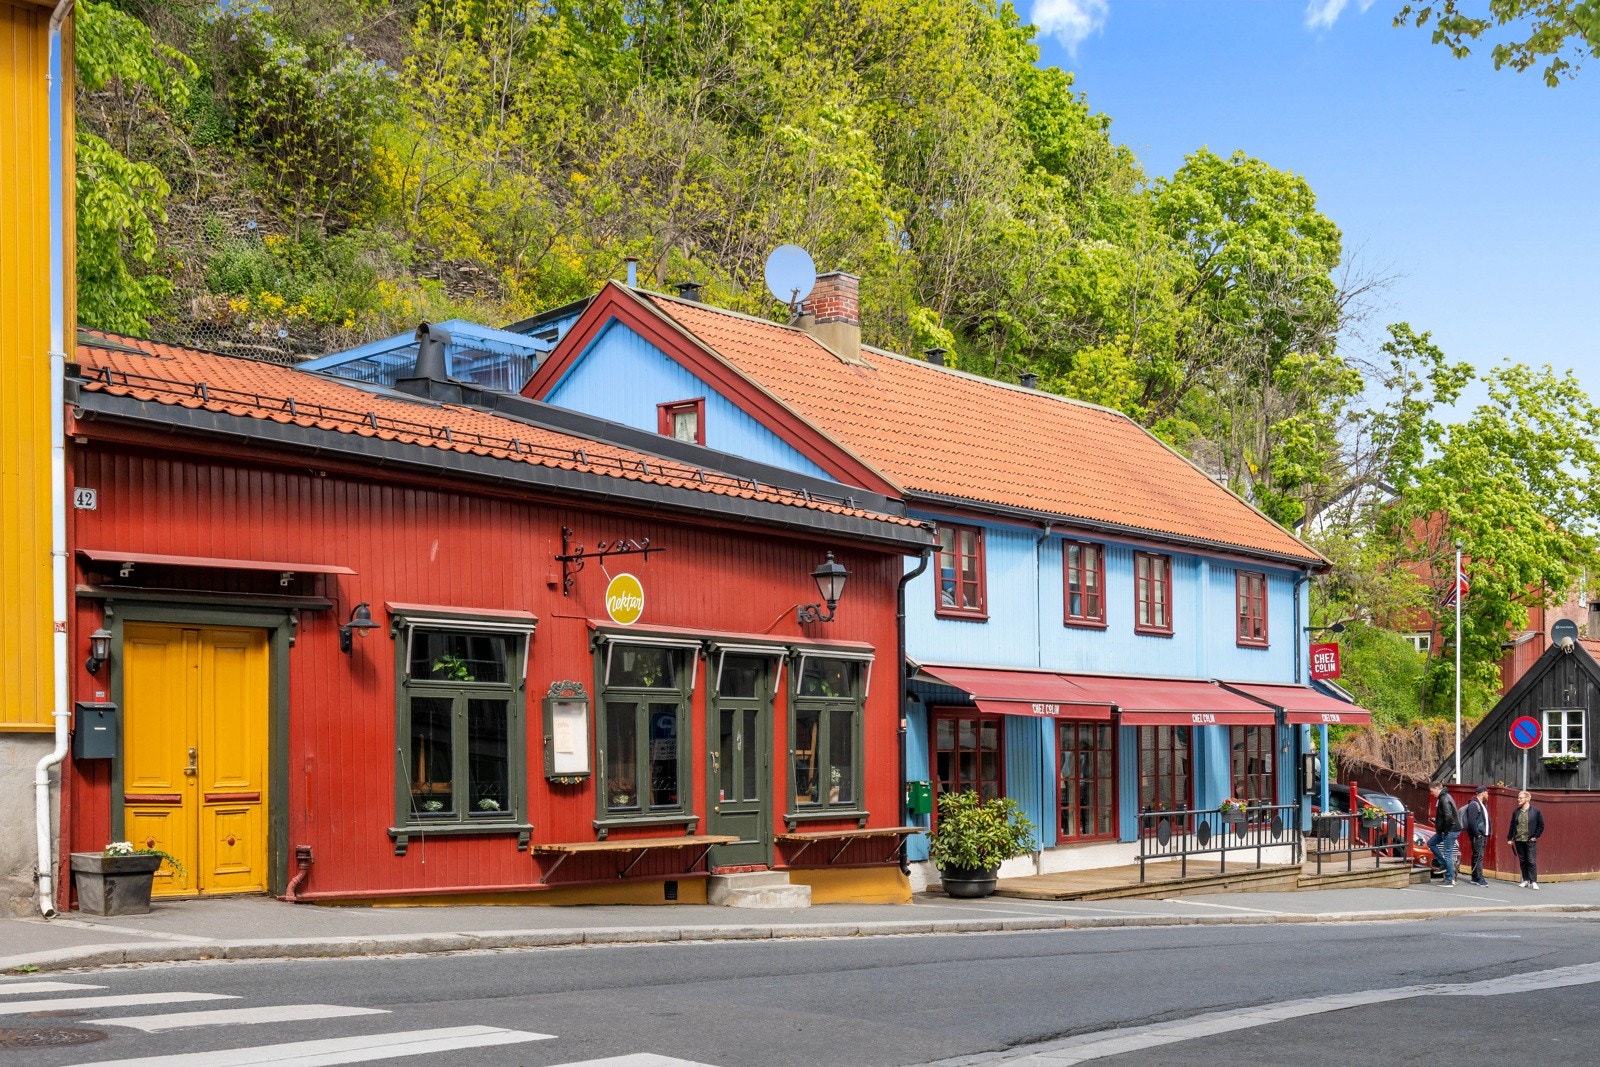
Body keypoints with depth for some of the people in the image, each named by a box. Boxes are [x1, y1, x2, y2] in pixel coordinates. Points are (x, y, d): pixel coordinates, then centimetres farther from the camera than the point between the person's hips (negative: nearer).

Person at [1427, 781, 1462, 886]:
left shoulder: (1444, 799, -19)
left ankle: (1450, 880, -2)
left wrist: (1444, 830, -17)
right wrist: (1437, 820, 9)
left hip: (1450, 830, -11)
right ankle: (1444, 864, 18)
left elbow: (1448, 817, -26)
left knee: (1448, 854, -6)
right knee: (1431, 843, 18)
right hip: (1446, 830, 11)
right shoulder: (1443, 797, 13)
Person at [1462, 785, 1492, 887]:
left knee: (1478, 856, 10)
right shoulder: (1474, 804, -12)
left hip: (1483, 835, 9)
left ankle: (1475, 877, 14)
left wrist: (1486, 834, 12)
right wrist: (1478, 834, -19)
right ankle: (1479, 878, -11)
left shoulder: (1483, 804, 19)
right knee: (1478, 856, -10)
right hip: (1477, 835, -9)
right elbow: (1472, 821, -18)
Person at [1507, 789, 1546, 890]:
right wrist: (1510, 838, 8)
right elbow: (1512, 825, 12)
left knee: (1531, 862, -6)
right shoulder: (1516, 812, 9)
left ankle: (1533, 882, -4)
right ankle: (1526, 880, 15)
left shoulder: (1536, 811, -3)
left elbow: (1541, 825, 1)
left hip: (1530, 841, -4)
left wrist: (1535, 836, -5)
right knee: (1522, 861, 8)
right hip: (1519, 840, 4)